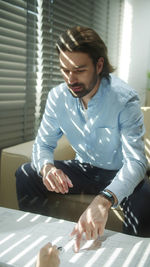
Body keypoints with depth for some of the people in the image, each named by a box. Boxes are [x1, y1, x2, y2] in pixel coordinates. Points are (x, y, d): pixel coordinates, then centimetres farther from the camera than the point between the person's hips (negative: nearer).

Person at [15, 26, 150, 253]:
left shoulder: (124, 99, -24)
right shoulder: (57, 97, -10)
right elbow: (43, 144, -3)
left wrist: (104, 200, -52)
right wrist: (46, 166, -30)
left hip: (118, 173, -3)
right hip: (83, 168, 4)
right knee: (26, 175, -13)